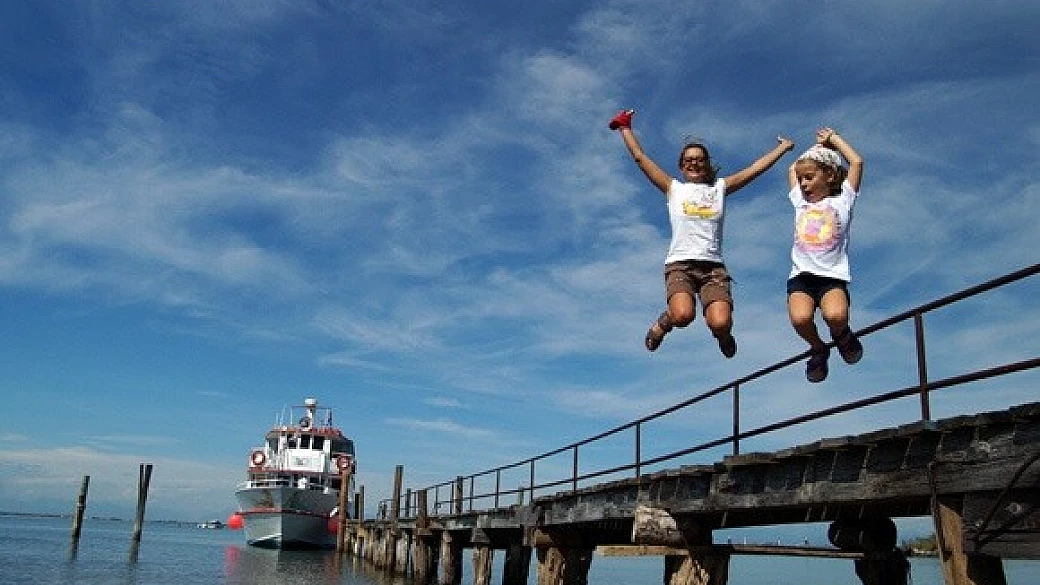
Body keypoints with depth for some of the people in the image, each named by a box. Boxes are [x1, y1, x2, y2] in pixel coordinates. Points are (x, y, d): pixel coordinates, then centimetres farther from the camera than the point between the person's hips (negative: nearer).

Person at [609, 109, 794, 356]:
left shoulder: (720, 188, 19)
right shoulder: (673, 188, 15)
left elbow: (755, 168, 17)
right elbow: (640, 157, 14)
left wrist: (783, 148, 16)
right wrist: (625, 129, 17)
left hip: (713, 266, 2)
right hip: (680, 264, -2)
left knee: (720, 323, -23)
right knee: (683, 315, -32)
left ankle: (723, 335, 17)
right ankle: (661, 325, 6)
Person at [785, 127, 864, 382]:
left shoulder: (841, 202, 11)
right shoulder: (801, 203, 21)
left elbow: (857, 162, 7)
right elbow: (792, 169, 33)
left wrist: (834, 138, 20)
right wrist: (819, 145, 36)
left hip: (832, 275, -2)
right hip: (801, 275, 3)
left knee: (835, 316, -34)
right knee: (800, 318, -29)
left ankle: (842, 335, 4)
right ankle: (818, 349, 4)